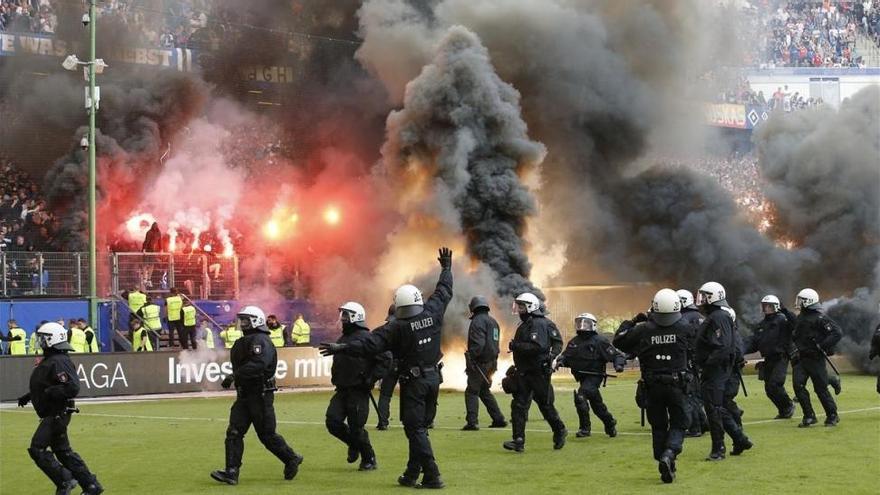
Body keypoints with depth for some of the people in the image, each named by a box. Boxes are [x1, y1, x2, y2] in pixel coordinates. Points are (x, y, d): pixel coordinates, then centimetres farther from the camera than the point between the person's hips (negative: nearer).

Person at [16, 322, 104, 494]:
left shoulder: (59, 362, -19)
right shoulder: (49, 361, 14)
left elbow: (72, 387, -28)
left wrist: (47, 393, -24)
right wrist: (30, 395, 18)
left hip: (57, 414, -10)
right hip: (53, 414, 10)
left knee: (37, 449, -10)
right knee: (62, 450, 14)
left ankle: (64, 480, -6)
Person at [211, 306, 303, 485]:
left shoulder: (260, 340, -15)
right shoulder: (244, 342, 18)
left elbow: (258, 364, -30)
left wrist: (235, 376, -29)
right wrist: (234, 377, 6)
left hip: (260, 395, -9)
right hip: (244, 394, 9)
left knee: (267, 435, -1)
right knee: (234, 432, -3)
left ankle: (292, 459, 20)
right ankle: (231, 472, -6)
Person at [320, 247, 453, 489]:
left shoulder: (397, 327, -15)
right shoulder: (433, 313, -2)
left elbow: (369, 345, -21)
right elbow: (444, 290, 14)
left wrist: (341, 348, -18)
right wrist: (446, 267, 30)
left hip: (413, 381, -6)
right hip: (433, 377, 6)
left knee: (415, 429, -2)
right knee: (420, 426, 13)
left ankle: (432, 476, -9)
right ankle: (412, 474, 17)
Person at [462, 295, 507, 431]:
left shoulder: (478, 321, -13)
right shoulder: (493, 321, 17)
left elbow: (478, 343, -24)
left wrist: (471, 358, -18)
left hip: (480, 363, -9)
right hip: (491, 362, 9)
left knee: (471, 392, -6)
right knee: (484, 391, 19)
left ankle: (472, 422, -12)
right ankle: (499, 419, 18)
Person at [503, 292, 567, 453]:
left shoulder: (539, 324, -15)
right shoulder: (524, 325, 16)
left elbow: (538, 346, -27)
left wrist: (516, 346, -23)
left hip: (539, 372, -9)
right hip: (523, 372, 9)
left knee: (545, 404, 4)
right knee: (519, 405, -2)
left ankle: (560, 431, 26)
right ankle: (519, 441, -5)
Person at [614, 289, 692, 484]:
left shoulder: (643, 330, -8)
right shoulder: (684, 329, -9)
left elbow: (619, 340, 3)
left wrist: (632, 322, 15)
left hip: (652, 387, 1)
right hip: (677, 386, -1)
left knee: (658, 427, 13)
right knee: (678, 425, 9)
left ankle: (666, 468, 12)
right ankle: (669, 454, -19)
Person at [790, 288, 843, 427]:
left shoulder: (820, 318, -12)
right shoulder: (800, 318, 13)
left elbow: (838, 333, -17)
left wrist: (823, 346, -20)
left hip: (815, 359, -7)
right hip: (800, 358, 7)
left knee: (821, 388, -1)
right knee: (798, 385, -7)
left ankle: (832, 416, 15)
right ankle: (809, 416, 0)